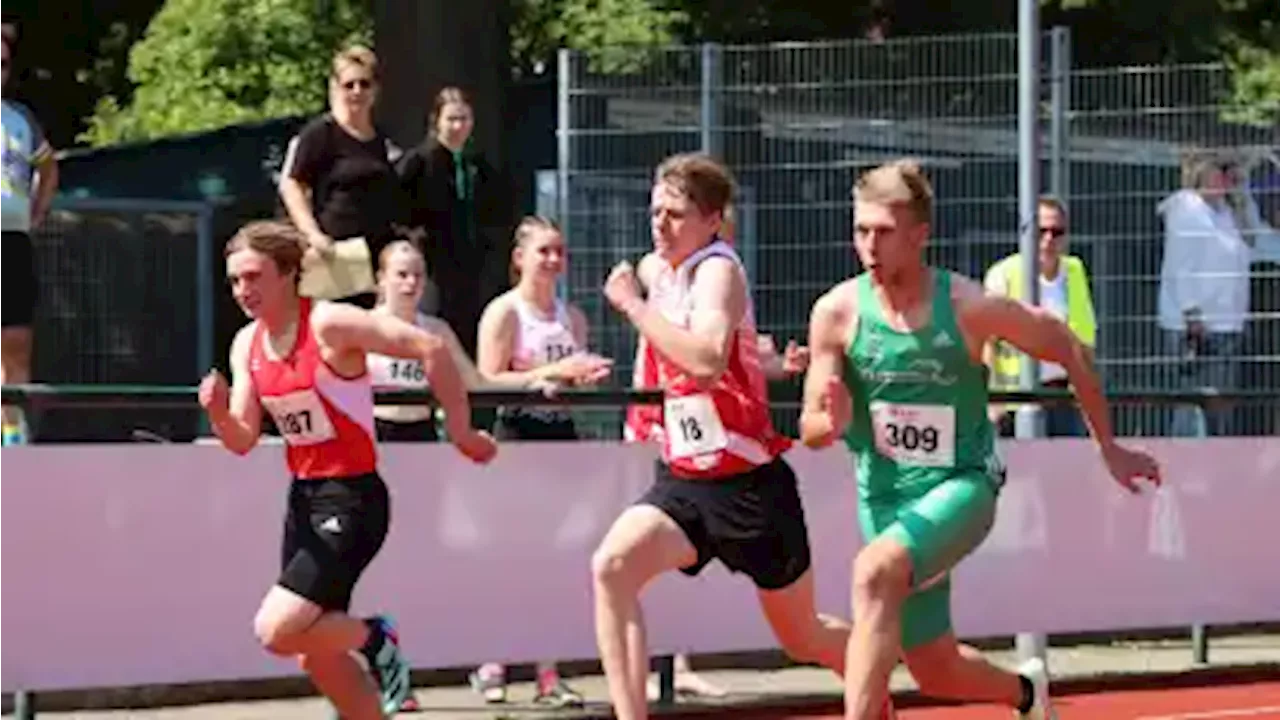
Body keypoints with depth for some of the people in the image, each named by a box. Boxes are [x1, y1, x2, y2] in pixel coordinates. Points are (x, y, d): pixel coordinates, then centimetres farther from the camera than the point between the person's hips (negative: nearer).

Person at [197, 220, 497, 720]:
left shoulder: (330, 324, -17)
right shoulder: (247, 345, 5)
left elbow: (430, 348, -18)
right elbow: (243, 441, 5)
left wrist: (460, 431, -13)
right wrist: (219, 414, -17)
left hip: (352, 500, -8)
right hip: (304, 498, 8)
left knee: (277, 631, -19)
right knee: (318, 659, 11)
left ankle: (373, 637, 6)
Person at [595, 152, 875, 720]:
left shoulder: (717, 269, -15)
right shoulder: (659, 273, 7)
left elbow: (708, 361, -34)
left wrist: (633, 305, -28)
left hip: (749, 484, -6)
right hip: (683, 479, 6)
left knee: (803, 637, 10)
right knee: (611, 566, -23)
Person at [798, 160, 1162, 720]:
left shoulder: (969, 308, -15)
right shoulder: (837, 312, -10)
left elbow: (1069, 350, 1)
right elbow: (810, 429, -4)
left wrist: (1109, 448, 7)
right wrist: (833, 423, -29)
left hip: (962, 486, -4)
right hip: (884, 499, 4)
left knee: (874, 573, -34)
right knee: (936, 672, 12)